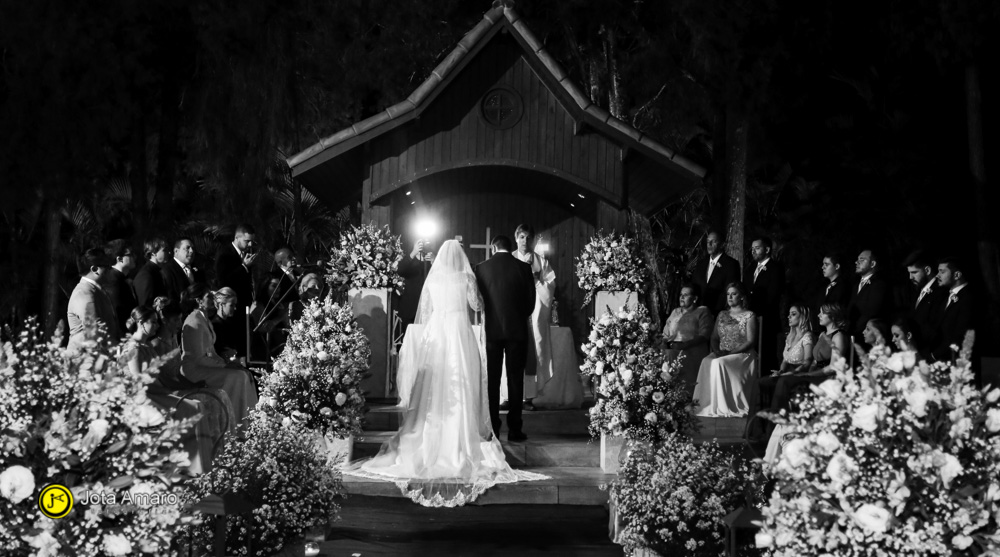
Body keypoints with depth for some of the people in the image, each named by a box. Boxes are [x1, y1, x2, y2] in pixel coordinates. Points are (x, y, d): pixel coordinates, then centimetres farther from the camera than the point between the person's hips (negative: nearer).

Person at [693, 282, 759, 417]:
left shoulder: (749, 316, 3)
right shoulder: (721, 316, 20)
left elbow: (750, 341, -7)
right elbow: (714, 338, 16)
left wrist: (730, 352, -17)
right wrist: (716, 350, -7)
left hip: (743, 354, -5)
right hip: (721, 354, 5)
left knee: (719, 363, -35)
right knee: (706, 362, -29)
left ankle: (723, 407, -34)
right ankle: (706, 405, -33)